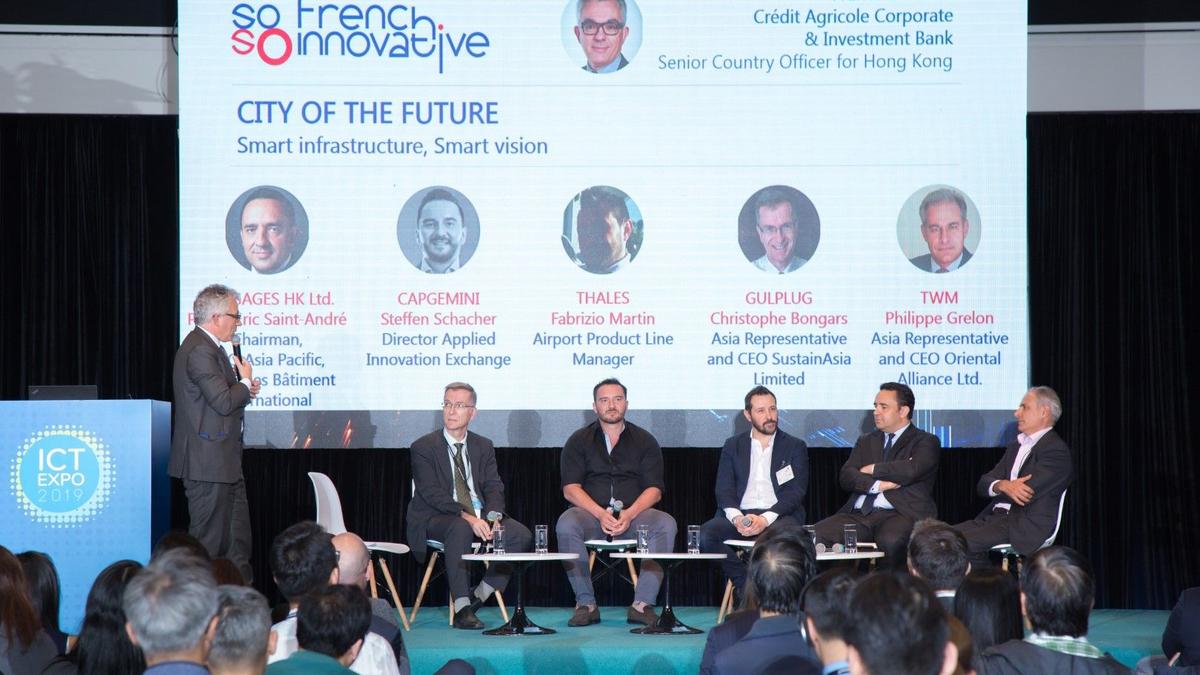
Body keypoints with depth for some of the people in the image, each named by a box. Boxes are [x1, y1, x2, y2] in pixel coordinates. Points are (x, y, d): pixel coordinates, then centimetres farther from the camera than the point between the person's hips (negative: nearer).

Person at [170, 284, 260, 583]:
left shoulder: (209, 347, 16)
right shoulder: (199, 350, -18)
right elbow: (224, 401, -23)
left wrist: (243, 389, 5)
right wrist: (245, 382, -6)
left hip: (225, 463, 11)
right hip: (208, 463, -11)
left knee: (237, 536, 14)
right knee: (208, 540, -4)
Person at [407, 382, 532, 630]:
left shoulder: (484, 446, 14)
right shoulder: (423, 447, -2)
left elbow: (494, 487, 5)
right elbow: (432, 493, -13)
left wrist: (493, 516, -18)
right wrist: (466, 517, -27)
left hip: (480, 518, 5)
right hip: (436, 519, -5)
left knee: (521, 534, -19)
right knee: (460, 528, -39)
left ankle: (479, 595, -9)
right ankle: (461, 608, -35)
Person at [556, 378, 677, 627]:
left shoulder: (644, 441, 13)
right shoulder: (579, 441, 11)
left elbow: (654, 489, 3)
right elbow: (571, 489, -1)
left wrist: (629, 514, -17)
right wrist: (600, 514, -19)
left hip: (634, 513, 1)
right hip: (590, 513, -1)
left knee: (666, 524, -29)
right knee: (566, 525, -33)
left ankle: (642, 603, -27)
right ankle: (586, 604, -25)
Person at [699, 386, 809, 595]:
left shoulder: (795, 446, 12)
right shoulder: (733, 446, 18)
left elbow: (796, 492, 1)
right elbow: (724, 490, 7)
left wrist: (766, 519, -16)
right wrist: (737, 518, -15)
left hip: (779, 515, -2)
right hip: (740, 514, 2)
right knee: (705, 534, -28)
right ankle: (745, 584, -14)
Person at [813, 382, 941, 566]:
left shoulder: (926, 441, 10)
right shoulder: (866, 441, 25)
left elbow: (911, 470, -12)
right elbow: (846, 476, 10)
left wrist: (873, 469, 3)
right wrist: (876, 485, -8)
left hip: (899, 514, -4)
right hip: (858, 514, 5)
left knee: (890, 540, -39)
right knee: (819, 534, -23)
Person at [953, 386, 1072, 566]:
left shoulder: (1056, 449, -6)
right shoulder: (1017, 445, 21)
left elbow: (1027, 492, -17)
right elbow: (983, 485, 11)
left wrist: (999, 485, 2)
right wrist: (1002, 485, -12)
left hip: (1025, 526, -8)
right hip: (993, 517, 8)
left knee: (962, 542, -27)